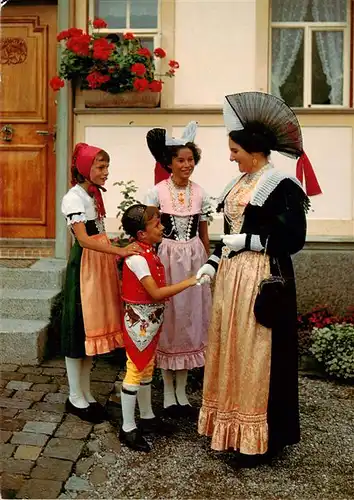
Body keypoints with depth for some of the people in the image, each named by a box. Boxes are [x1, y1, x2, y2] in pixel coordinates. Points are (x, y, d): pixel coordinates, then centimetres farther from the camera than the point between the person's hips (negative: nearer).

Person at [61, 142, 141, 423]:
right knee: (79, 327, 0)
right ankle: (75, 398, 13)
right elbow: (83, 240, -25)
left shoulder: (95, 194, 13)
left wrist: (115, 257, 12)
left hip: (101, 264, 8)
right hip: (84, 266, -8)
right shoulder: (74, 198, -13)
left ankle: (86, 393, 23)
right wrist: (120, 251, -33)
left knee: (94, 326, 12)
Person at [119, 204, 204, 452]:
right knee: (135, 371, 1)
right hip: (139, 321, -9)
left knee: (147, 369, 19)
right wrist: (189, 282, -23)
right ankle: (128, 428, 13)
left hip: (152, 319, 9)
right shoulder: (137, 258, -23)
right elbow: (156, 293, -26)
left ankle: (147, 417, 35)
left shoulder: (150, 251, 6)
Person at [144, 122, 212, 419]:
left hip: (194, 260, 3)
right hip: (167, 258, -3)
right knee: (168, 320, 3)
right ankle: (168, 393, 17)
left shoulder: (200, 194, 6)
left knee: (190, 319, 7)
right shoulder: (157, 192, -4)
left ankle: (182, 393, 20)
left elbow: (204, 235, 11)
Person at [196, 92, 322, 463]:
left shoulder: (282, 185, -10)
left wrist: (247, 242, -15)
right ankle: (232, 425, 25)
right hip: (231, 276, 8)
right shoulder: (239, 184, 13)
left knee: (256, 353, -2)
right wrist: (213, 262, 7)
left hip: (261, 279, -8)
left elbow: (294, 239, -13)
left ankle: (258, 438, 12)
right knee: (231, 348, 12)